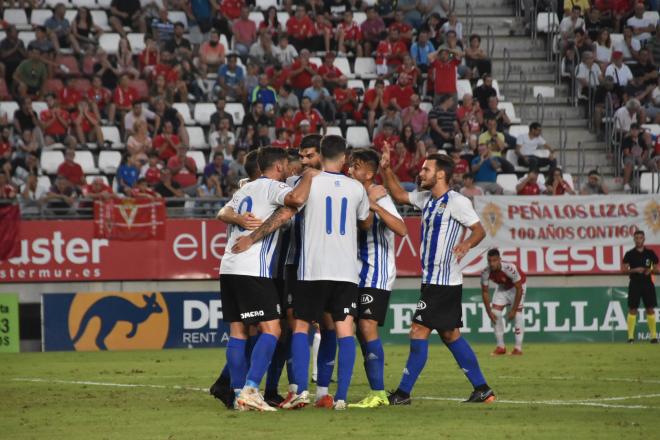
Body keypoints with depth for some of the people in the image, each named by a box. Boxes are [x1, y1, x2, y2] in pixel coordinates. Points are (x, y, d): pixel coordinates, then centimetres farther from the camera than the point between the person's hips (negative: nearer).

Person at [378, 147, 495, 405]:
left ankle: (403, 393, -6)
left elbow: (479, 229, -14)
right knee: (450, 335, 11)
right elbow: (399, 195, 24)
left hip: (444, 283, -9)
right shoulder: (426, 198, 12)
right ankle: (482, 390, 15)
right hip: (433, 280, 9)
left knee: (418, 332, -9)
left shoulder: (456, 202, -12)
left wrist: (467, 243, -34)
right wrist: (386, 170, 11)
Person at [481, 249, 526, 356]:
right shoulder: (485, 273, -27)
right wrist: (489, 312, -19)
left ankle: (518, 347, -12)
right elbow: (485, 292, -14)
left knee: (517, 313, -16)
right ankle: (501, 347, 5)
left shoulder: (510, 269, -40)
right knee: (495, 313, -5)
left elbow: (519, 289, -31)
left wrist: (513, 310, -30)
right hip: (502, 287, 4)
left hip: (517, 285, -4)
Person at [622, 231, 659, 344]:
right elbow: (624, 270, -1)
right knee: (632, 310, -5)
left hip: (648, 284, 1)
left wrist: (651, 270, -11)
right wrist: (635, 270, -17)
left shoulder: (650, 253, 7)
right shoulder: (630, 254, 2)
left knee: (650, 309, 0)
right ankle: (630, 336, -3)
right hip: (634, 284, -1)